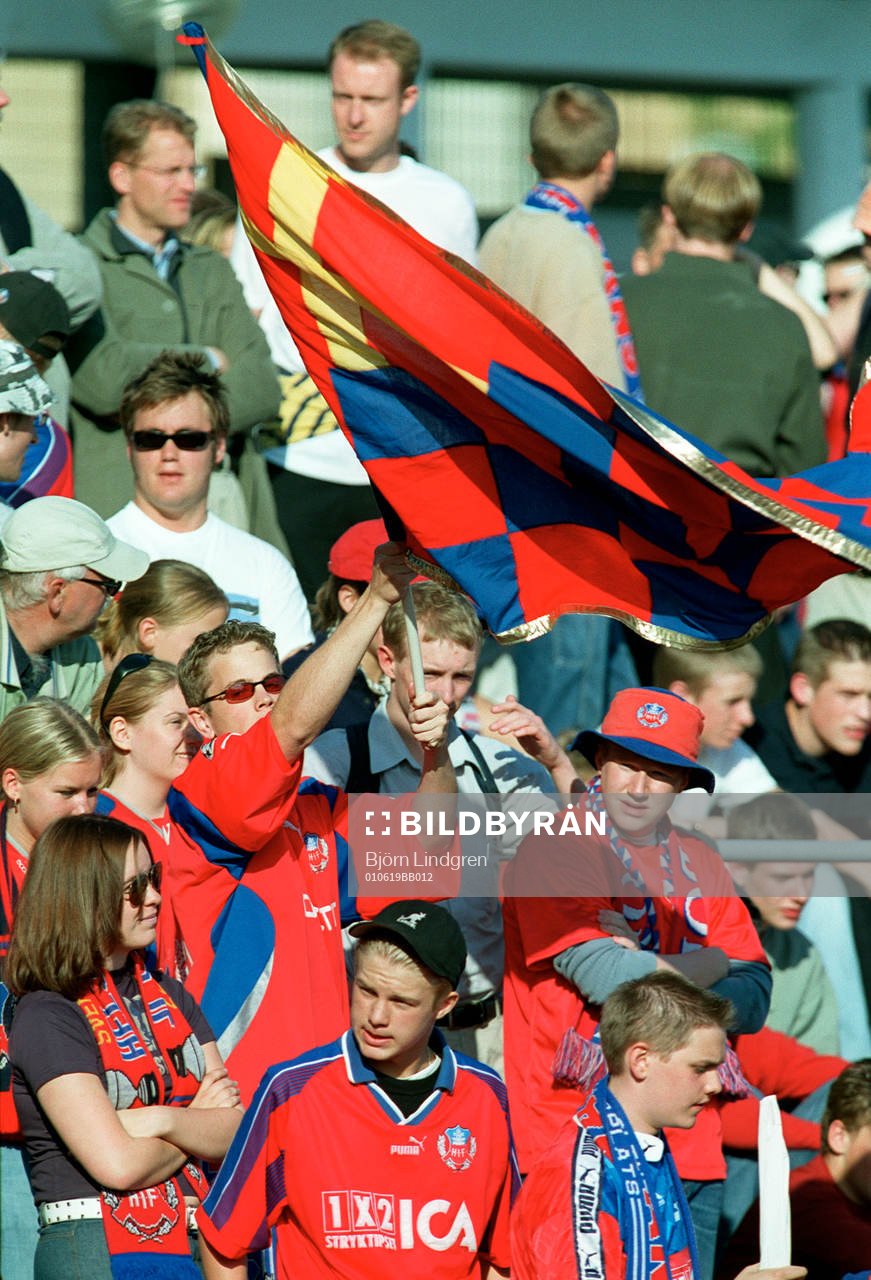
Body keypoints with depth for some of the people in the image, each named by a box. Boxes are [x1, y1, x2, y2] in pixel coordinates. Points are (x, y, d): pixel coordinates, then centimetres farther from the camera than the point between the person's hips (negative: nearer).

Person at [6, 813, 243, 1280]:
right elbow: (119, 1165, -15)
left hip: (199, 1241, 6)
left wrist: (163, 1121, -13)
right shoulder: (48, 1017, -8)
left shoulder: (167, 995, 14)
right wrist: (197, 1125, 1)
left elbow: (242, 1132, 4)